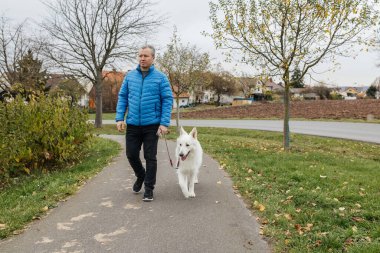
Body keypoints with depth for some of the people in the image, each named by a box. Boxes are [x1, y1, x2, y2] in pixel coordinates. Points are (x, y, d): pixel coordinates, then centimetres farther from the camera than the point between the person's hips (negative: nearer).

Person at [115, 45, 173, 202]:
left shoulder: (160, 77, -3)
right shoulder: (130, 76, 6)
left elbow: (167, 100, -6)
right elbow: (122, 97, 9)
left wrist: (164, 123, -14)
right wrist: (119, 118, -1)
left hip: (152, 125, -3)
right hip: (132, 124, 3)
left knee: (150, 158, 3)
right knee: (131, 154, 8)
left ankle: (149, 189, 17)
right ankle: (141, 176, 38)